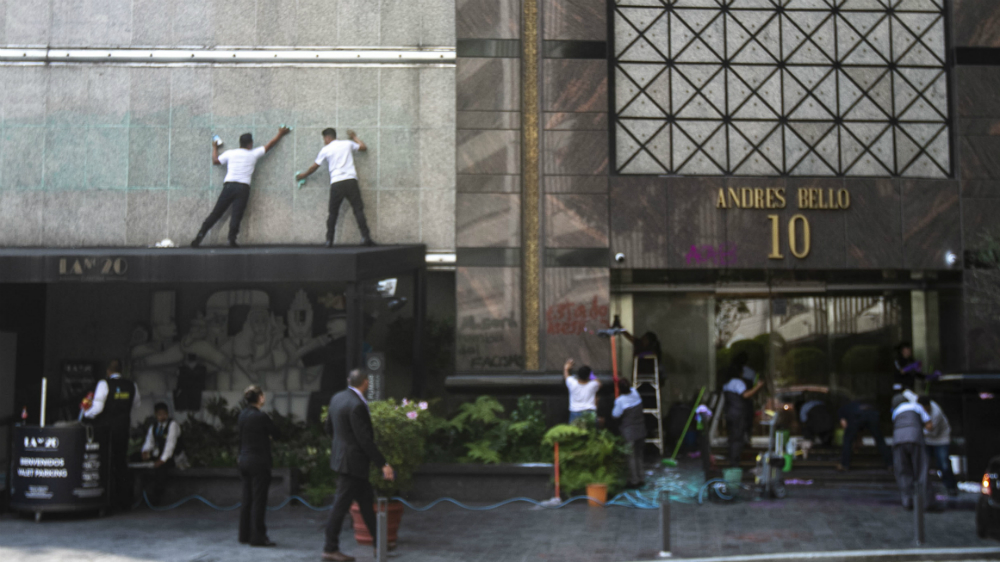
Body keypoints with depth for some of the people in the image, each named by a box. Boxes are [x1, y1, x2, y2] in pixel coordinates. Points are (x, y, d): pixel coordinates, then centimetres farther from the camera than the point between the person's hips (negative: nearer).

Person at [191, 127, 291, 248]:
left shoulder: (230, 153, 10)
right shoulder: (253, 154, 7)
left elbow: (215, 161, 21)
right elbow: (269, 145, 18)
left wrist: (215, 147, 38)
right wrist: (280, 134, 32)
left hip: (229, 186, 2)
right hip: (243, 188, -2)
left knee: (216, 213, 4)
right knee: (236, 215, -4)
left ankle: (200, 235, -2)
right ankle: (232, 239, -17)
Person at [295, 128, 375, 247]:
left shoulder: (326, 150, 9)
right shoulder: (348, 144, 11)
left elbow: (314, 167, 18)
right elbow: (363, 147, 26)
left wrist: (303, 175, 35)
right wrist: (354, 137, 41)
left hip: (336, 184, 0)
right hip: (350, 180, 0)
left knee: (333, 213, 10)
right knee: (358, 209, -1)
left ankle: (329, 241, 9)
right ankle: (365, 237, -11)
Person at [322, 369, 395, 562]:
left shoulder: (337, 398, 4)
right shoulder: (357, 405, -23)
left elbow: (329, 428, 14)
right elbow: (365, 440, -23)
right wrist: (383, 464, -17)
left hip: (342, 457, 10)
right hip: (352, 462, -10)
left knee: (366, 499, 17)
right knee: (341, 505, 0)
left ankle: (377, 541, 27)